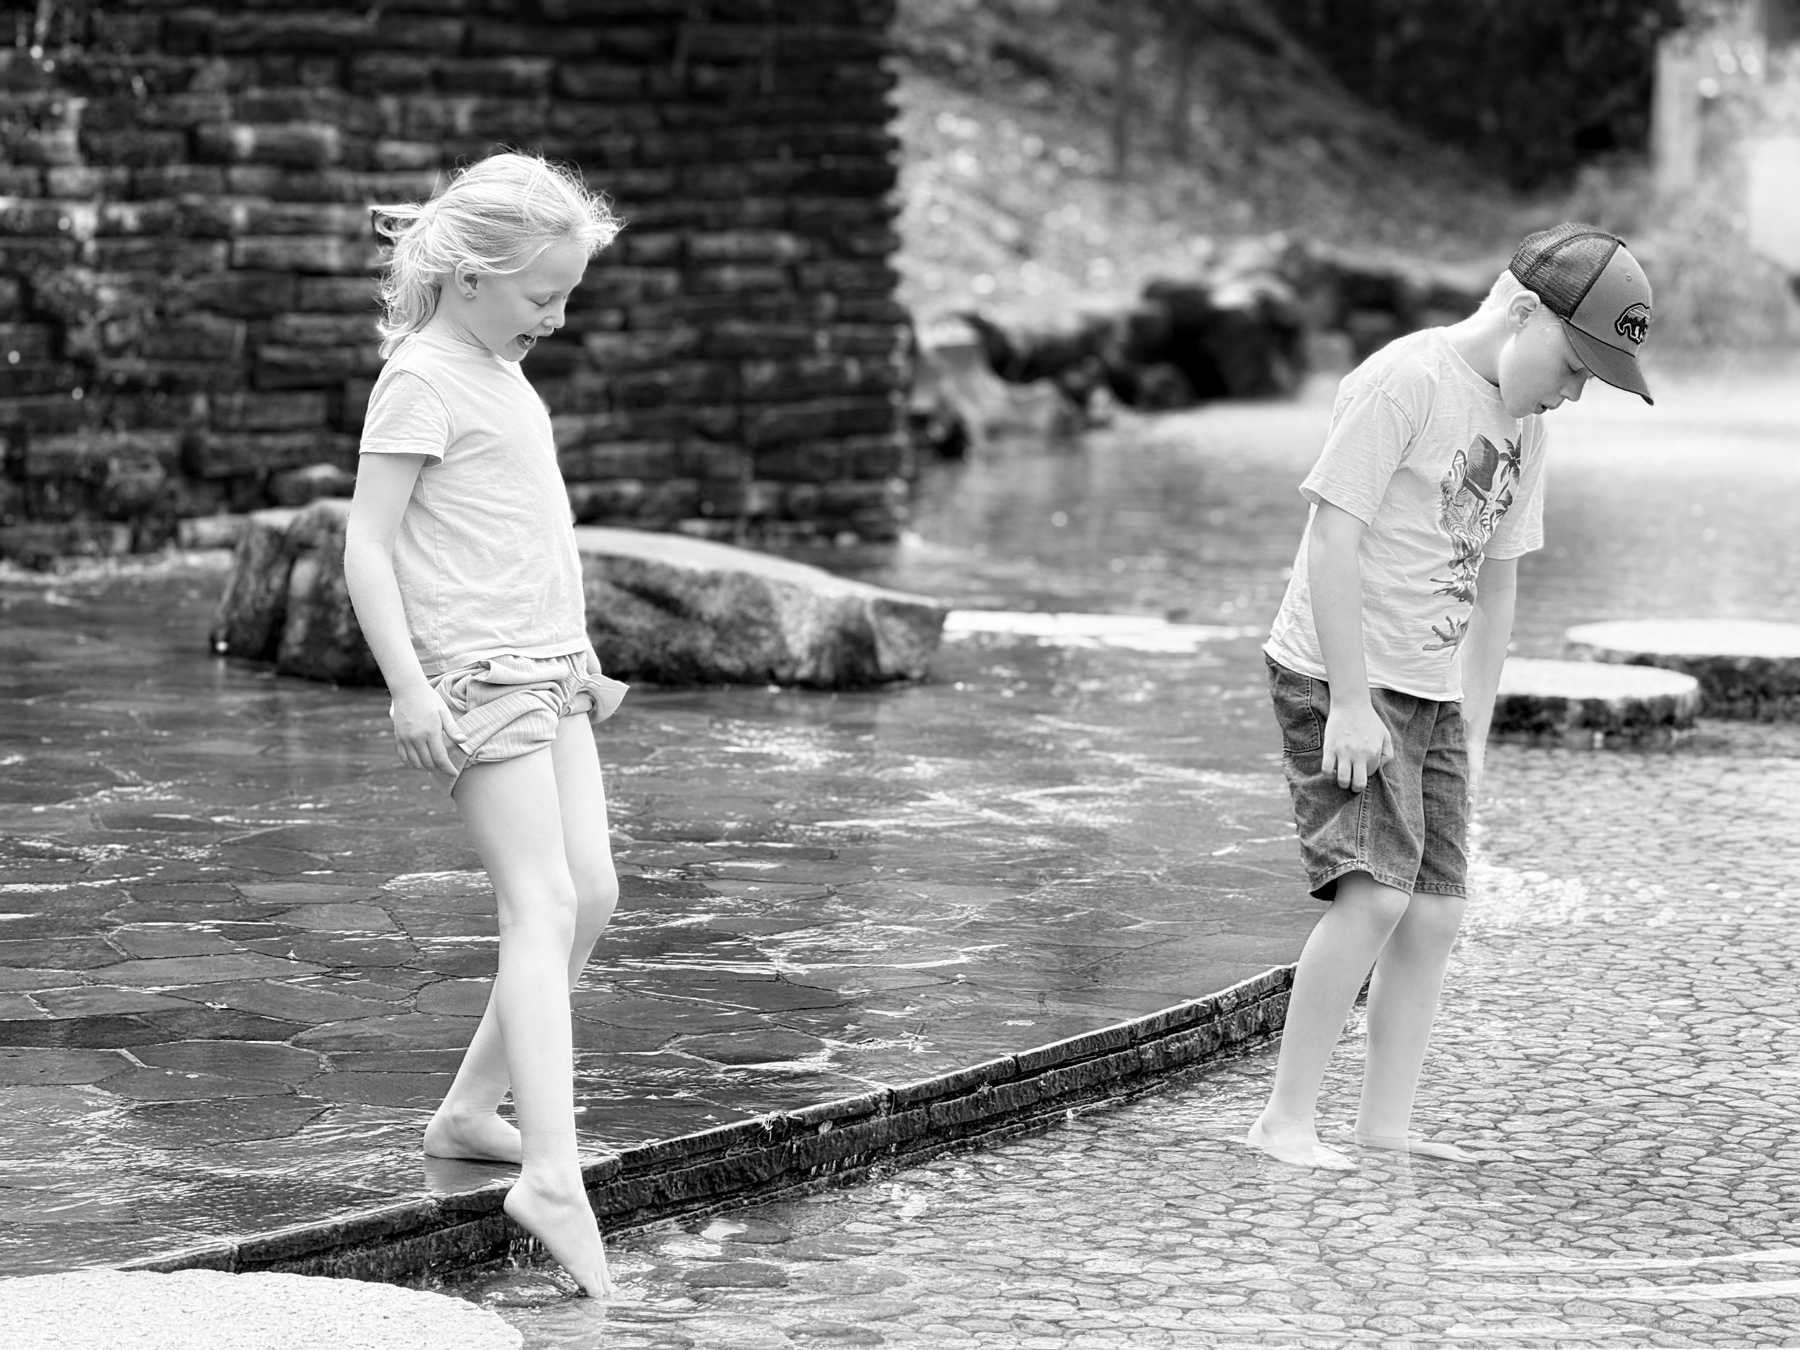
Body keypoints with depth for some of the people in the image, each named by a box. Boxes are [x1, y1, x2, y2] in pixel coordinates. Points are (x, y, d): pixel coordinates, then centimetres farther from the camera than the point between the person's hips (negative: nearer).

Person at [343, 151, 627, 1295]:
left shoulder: (504, 374, 17)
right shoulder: (423, 378, -11)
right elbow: (368, 544, -15)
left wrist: (584, 660, 27)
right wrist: (408, 686, -22)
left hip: (549, 667, 9)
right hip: (479, 673, -9)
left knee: (590, 893, 8)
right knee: (541, 906, -16)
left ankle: (472, 1111, 19)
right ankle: (553, 1177, -24)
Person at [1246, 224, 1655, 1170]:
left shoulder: (1520, 419, 11)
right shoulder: (1401, 383, -16)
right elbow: (1332, 540, -19)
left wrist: (1475, 728, 15)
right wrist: (1350, 703, -20)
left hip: (1429, 693, 8)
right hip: (1337, 679, -8)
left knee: (1435, 913, 4)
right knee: (1375, 895, -17)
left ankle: (1386, 1123, 11)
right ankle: (1285, 1119, -10)